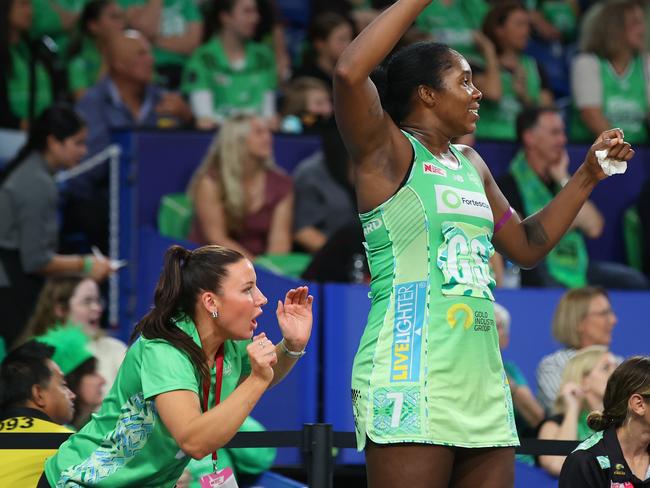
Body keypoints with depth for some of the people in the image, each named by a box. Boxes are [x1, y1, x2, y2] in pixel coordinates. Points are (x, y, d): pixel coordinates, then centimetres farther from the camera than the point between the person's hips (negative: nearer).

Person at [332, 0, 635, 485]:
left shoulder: (471, 164, 21)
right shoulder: (387, 151, -2)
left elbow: (527, 245, 30)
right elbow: (349, 73, -21)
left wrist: (588, 176, 24)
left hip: (482, 380, 8)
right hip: (412, 378, -8)